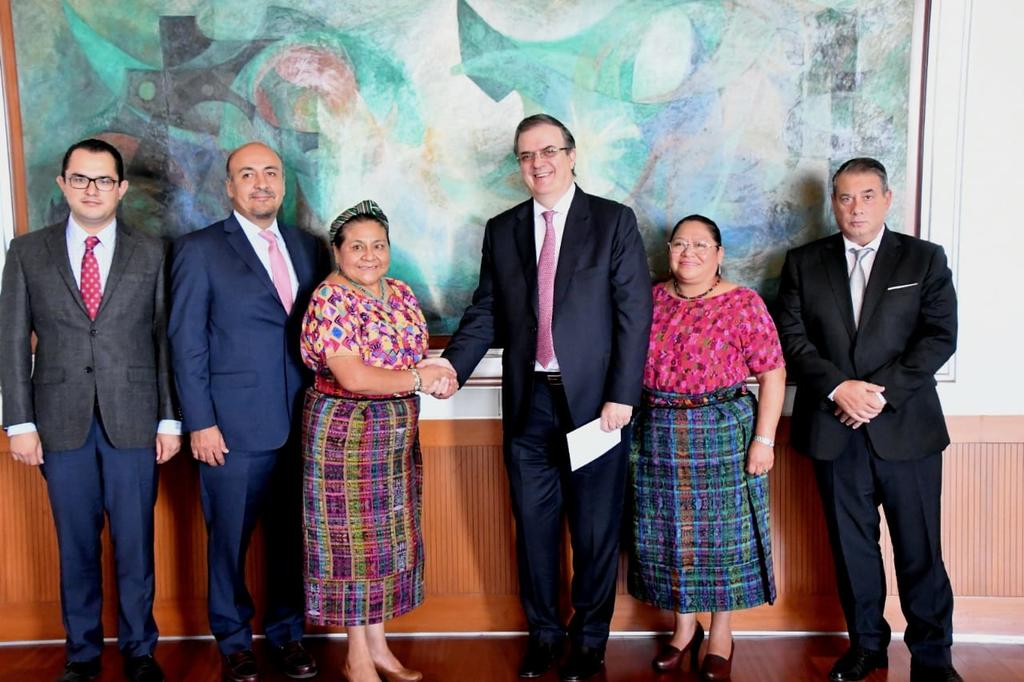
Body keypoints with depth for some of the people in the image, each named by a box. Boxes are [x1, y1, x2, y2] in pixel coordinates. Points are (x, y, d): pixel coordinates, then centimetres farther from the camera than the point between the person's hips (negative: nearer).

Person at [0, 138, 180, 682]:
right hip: (61, 422, 1)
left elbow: (166, 339, 2)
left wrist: (170, 419, -1)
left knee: (135, 542, 7)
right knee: (76, 544, 11)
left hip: (134, 421, 0)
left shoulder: (151, 253, 3)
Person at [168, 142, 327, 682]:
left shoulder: (308, 247, 11)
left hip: (301, 424, 4)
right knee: (229, 540, 8)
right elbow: (186, 343, -4)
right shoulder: (199, 250, -1)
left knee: (291, 535, 12)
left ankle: (287, 632, 30)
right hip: (234, 426, -3)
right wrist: (200, 423, -8)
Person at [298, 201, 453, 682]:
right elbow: (352, 377, -24)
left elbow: (415, 354, 12)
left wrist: (439, 374, -11)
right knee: (353, 541, 3)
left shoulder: (401, 293, 7)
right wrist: (420, 378, -16)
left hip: (396, 434, 7)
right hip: (346, 433, -7)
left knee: (388, 536, 13)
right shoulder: (331, 299, -15)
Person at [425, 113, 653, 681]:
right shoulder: (501, 230, 10)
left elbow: (634, 310, -5)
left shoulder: (614, 221, 0)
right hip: (528, 401, 3)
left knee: (595, 528, 7)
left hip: (594, 399, -3)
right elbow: (486, 312, 8)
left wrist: (622, 395, -11)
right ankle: (542, 634, 29)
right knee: (533, 526, 12)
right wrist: (453, 364, -10)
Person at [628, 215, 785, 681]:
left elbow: (772, 373, -7)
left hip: (723, 435, -3)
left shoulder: (743, 304, -6)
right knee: (668, 533, 10)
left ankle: (721, 633, 25)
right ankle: (684, 626, 30)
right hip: (659, 437, 4)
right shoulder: (651, 300, 6)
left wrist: (764, 439, -13)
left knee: (722, 532, 6)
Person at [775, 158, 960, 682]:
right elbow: (791, 337, 1)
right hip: (834, 429, 2)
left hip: (905, 426, -1)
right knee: (852, 545, 11)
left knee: (920, 548, 4)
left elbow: (940, 336, -3)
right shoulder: (804, 263, 8)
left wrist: (883, 391, -14)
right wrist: (838, 388, -13)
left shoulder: (925, 259, 5)